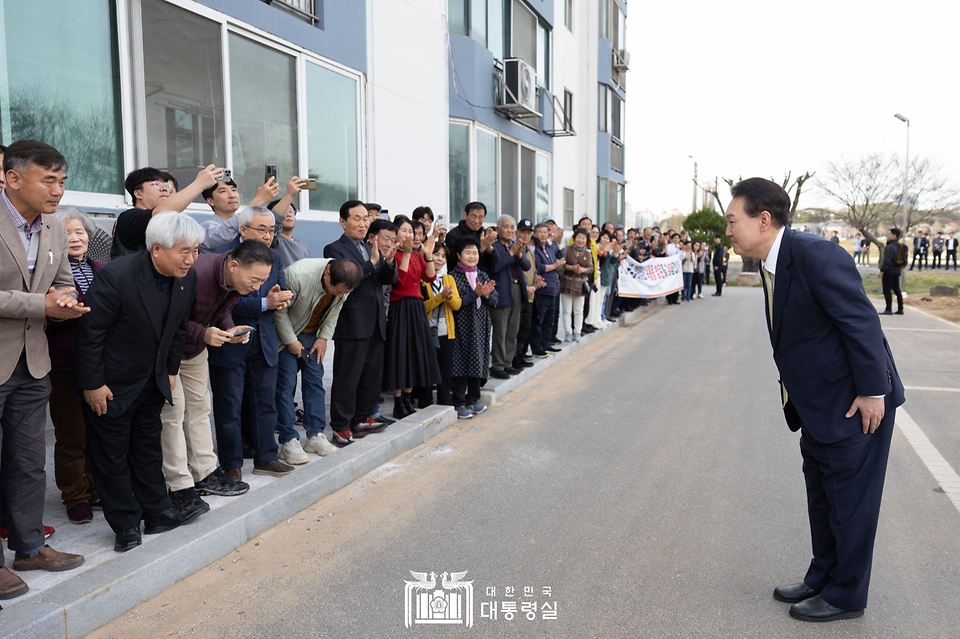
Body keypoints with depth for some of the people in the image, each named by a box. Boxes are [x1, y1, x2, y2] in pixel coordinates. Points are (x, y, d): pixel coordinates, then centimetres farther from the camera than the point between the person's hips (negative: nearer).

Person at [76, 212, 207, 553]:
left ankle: (159, 513, 28)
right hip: (111, 385, -6)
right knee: (112, 455, 7)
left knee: (149, 448, 17)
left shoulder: (187, 277, -8)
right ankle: (126, 525, 20)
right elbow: (90, 332, -21)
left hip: (151, 382, 6)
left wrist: (170, 371, 8)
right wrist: (92, 384, -17)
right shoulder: (116, 276, -28)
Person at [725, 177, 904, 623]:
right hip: (819, 406, 9)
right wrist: (796, 395, 14)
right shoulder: (774, 263, 5)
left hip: (854, 403, -9)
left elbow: (862, 322, -23)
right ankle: (822, 579, 36)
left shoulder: (816, 255, -23)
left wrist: (872, 391, -20)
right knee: (821, 498, 20)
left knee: (850, 501, 6)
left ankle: (845, 596, 22)